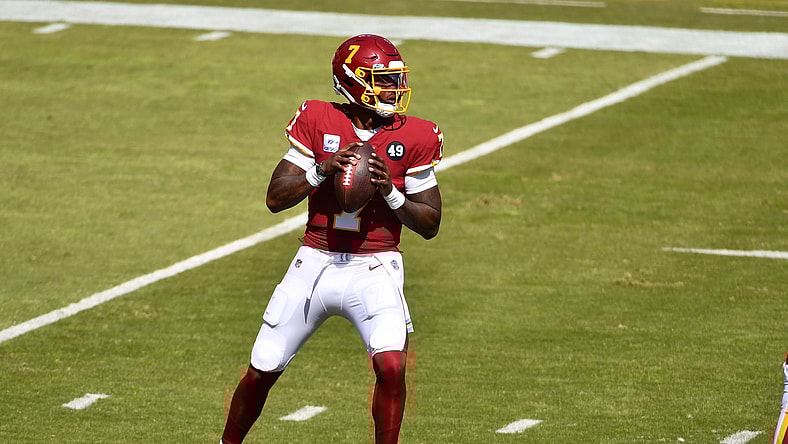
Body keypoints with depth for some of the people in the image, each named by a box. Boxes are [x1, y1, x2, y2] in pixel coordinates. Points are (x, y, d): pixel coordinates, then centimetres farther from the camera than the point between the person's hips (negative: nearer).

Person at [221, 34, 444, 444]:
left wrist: (391, 192, -16)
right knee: (261, 372, 8)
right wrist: (321, 170, -19)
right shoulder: (318, 122, -2)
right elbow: (275, 198, -4)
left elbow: (430, 224, 0)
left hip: (374, 271, -1)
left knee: (391, 366, -24)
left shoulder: (414, 137, -2)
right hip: (315, 264, 1)